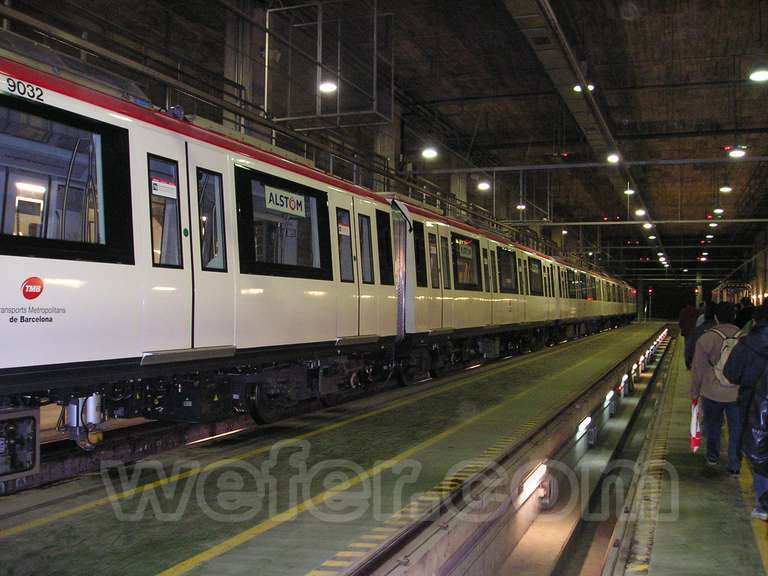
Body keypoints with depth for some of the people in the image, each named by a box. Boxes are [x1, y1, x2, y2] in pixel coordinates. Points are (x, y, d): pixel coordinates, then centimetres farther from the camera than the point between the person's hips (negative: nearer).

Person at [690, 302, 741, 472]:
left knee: (712, 425, 20)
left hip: (712, 392, -1)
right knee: (736, 429, 12)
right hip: (738, 393, 1)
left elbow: (698, 369, -8)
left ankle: (712, 456, 34)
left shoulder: (706, 338, -11)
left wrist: (694, 392, 4)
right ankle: (734, 465, 18)